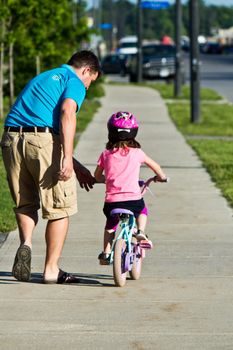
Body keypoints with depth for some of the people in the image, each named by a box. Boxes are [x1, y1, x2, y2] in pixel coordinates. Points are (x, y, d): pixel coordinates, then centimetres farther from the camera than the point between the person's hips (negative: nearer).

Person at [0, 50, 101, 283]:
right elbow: (67, 113, -13)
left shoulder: (40, 78, 31)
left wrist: (77, 168, 31)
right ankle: (51, 269, 10)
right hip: (42, 140, -6)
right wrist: (68, 158, -19)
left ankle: (26, 243, -5)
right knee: (59, 208, 7)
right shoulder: (75, 82, 8)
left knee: (25, 203, 21)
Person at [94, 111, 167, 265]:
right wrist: (161, 176, 40)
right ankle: (141, 231, 10)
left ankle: (106, 253, 20)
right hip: (134, 200, -1)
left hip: (112, 202, 1)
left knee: (110, 226, 28)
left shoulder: (106, 154, 5)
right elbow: (154, 165, 20)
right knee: (142, 211, 33)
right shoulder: (137, 153, 4)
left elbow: (97, 176, 18)